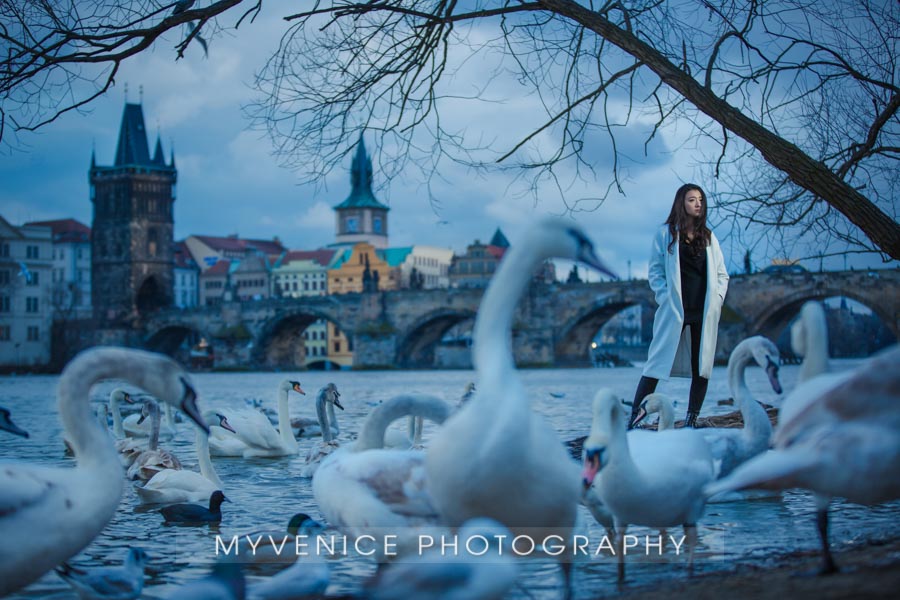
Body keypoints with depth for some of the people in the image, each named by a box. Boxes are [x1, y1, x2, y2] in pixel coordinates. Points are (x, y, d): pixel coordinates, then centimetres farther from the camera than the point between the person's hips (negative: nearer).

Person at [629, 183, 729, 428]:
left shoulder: (708, 237, 14)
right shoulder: (666, 234, 4)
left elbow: (722, 274, 16)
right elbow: (655, 271, 1)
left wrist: (717, 298, 1)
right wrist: (666, 297, -10)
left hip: (704, 314, 4)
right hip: (674, 311, -4)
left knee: (701, 367, 2)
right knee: (658, 364, -7)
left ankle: (691, 421, 9)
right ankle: (634, 418, -5)